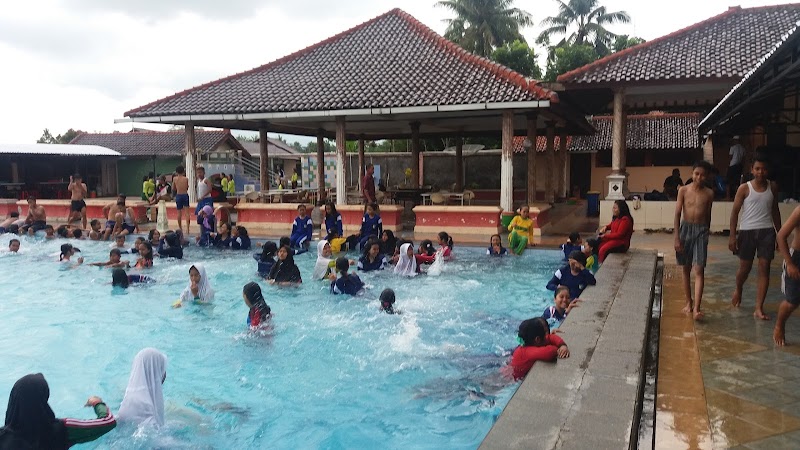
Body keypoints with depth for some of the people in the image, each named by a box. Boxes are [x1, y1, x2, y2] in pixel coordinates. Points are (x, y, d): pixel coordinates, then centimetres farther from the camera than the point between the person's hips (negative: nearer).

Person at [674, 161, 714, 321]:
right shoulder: (683, 190, -1)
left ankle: (696, 308, -14)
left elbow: (708, 216, 11)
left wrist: (706, 233, 15)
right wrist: (676, 238, -7)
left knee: (699, 270, -9)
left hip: (701, 230, -1)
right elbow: (677, 214, -2)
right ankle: (688, 302, 24)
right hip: (686, 228, 1)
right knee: (686, 269, 11)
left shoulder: (709, 193, 2)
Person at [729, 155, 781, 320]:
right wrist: (732, 235, -8)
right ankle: (738, 290, 40)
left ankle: (759, 308, -2)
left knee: (764, 268, -4)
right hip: (747, 231, -2)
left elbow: (775, 210, 15)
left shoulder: (773, 187, 6)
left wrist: (779, 232, 14)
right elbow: (735, 212, -2)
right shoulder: (744, 188, -4)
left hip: (767, 231, 2)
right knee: (745, 267, 7)